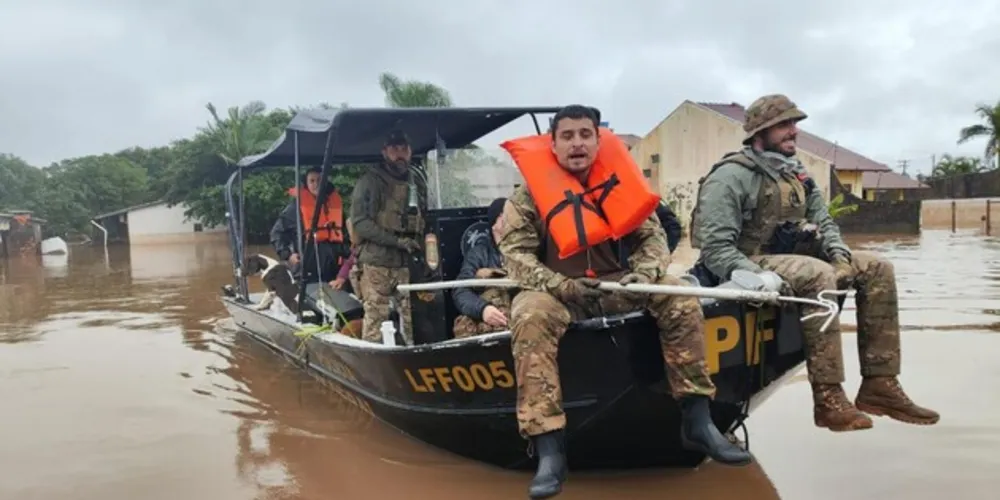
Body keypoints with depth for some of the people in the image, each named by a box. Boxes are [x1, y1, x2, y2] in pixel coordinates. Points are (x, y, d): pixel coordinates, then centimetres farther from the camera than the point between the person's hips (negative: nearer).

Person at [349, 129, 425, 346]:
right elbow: (360, 222, -11)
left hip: (409, 264, 5)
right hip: (377, 264, -4)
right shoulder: (370, 182, -3)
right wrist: (397, 241, -17)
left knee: (413, 318, 4)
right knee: (375, 319, -4)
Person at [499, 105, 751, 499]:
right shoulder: (529, 194, -5)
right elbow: (515, 253, -11)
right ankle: (549, 451, -36)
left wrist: (642, 275, -18)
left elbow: (652, 235, 4)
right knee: (531, 318, -36)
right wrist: (562, 286, -25)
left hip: (618, 285, 3)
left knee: (681, 299, -18)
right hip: (556, 290, -3)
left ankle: (697, 421, -9)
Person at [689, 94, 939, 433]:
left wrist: (838, 251, -5)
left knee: (876, 268, -3)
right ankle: (828, 399, -32)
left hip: (795, 258, 9)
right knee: (818, 275, -35)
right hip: (753, 263, -9)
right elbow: (715, 246, -21)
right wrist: (755, 277, -33)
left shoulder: (796, 174, 15)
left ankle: (879, 385, -6)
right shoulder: (732, 175, -12)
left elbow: (822, 221, 17)